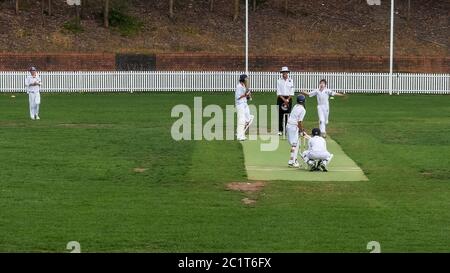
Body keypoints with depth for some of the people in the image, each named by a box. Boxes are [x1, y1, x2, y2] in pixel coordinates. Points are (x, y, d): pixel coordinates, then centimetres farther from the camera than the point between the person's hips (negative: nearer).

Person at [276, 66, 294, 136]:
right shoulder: (279, 81, 1)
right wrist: (284, 100, -12)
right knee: (280, 115, -3)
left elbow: (292, 92, 3)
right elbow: (278, 92, -3)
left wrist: (287, 100, -8)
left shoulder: (290, 81, 5)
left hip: (288, 98, 1)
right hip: (281, 98, -1)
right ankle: (280, 130, 0)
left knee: (288, 114, -2)